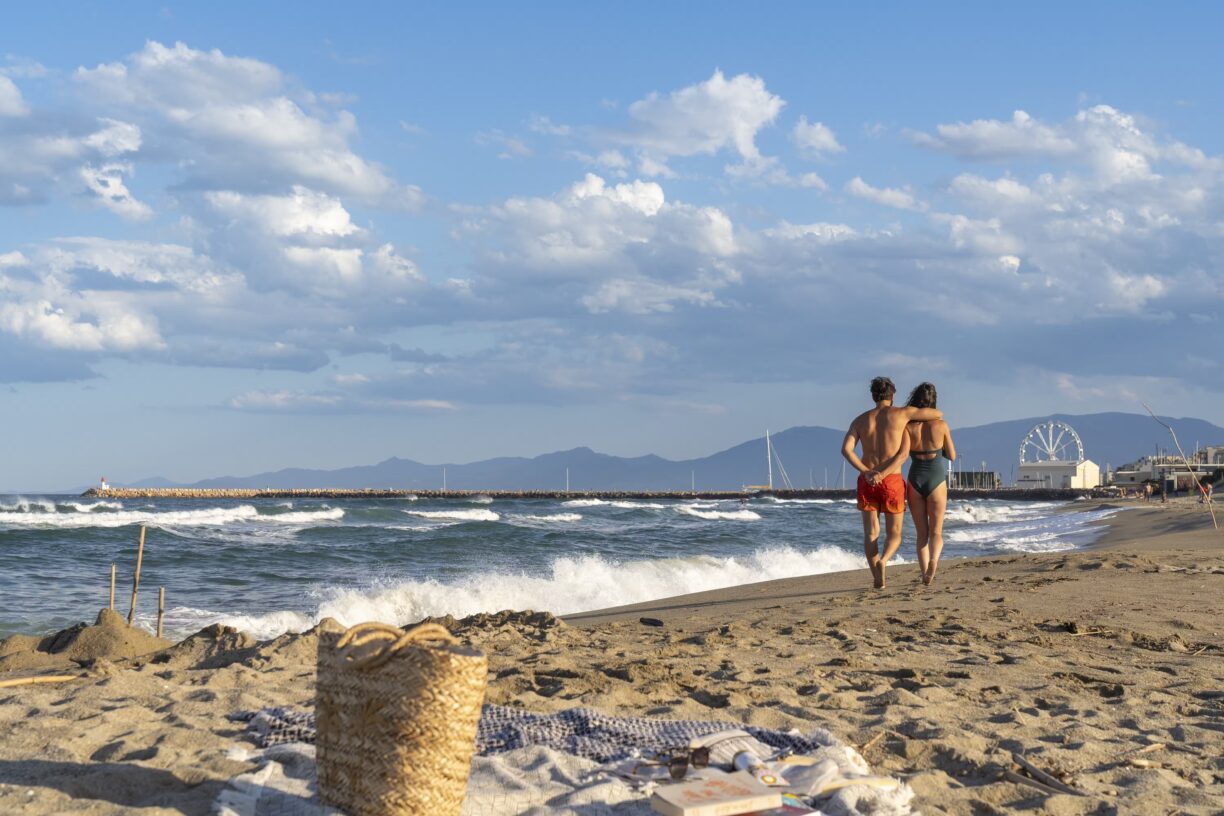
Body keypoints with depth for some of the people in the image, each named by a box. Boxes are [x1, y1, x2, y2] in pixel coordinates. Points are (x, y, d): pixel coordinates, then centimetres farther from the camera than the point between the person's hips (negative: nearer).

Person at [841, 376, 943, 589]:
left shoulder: (860, 420, 7)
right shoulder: (900, 414, -1)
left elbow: (846, 449, -6)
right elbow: (939, 414, 4)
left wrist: (865, 472, -9)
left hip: (867, 481, 2)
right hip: (892, 481, -2)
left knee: (871, 533, 9)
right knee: (894, 535, 6)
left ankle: (878, 579, -1)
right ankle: (882, 561, -24)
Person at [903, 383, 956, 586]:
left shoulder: (907, 426, -7)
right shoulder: (941, 425, -7)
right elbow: (952, 456, 2)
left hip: (915, 480, 1)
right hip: (936, 480, -1)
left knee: (921, 533, 13)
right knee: (936, 532, 5)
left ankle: (925, 575, 7)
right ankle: (933, 560, -24)